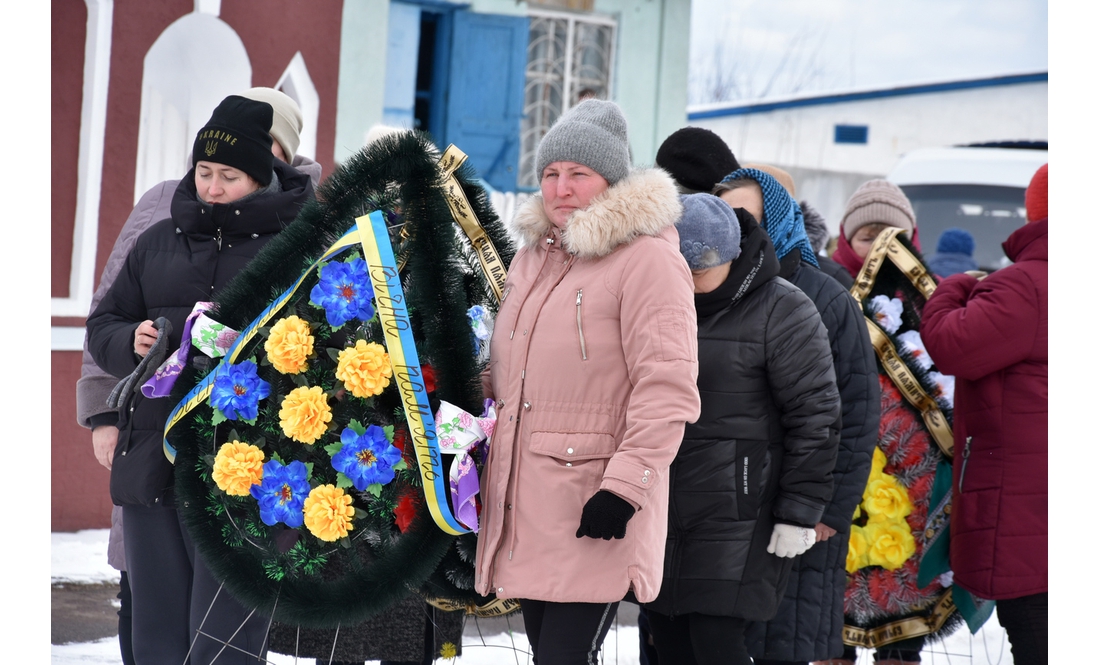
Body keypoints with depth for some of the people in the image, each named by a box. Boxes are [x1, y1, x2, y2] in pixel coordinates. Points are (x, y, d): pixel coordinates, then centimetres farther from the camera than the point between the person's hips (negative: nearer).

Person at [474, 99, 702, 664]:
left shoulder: (647, 258, -10)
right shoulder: (533, 254, 17)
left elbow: (667, 389, -17)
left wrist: (624, 486, -22)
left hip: (595, 512, -8)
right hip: (524, 502, 8)